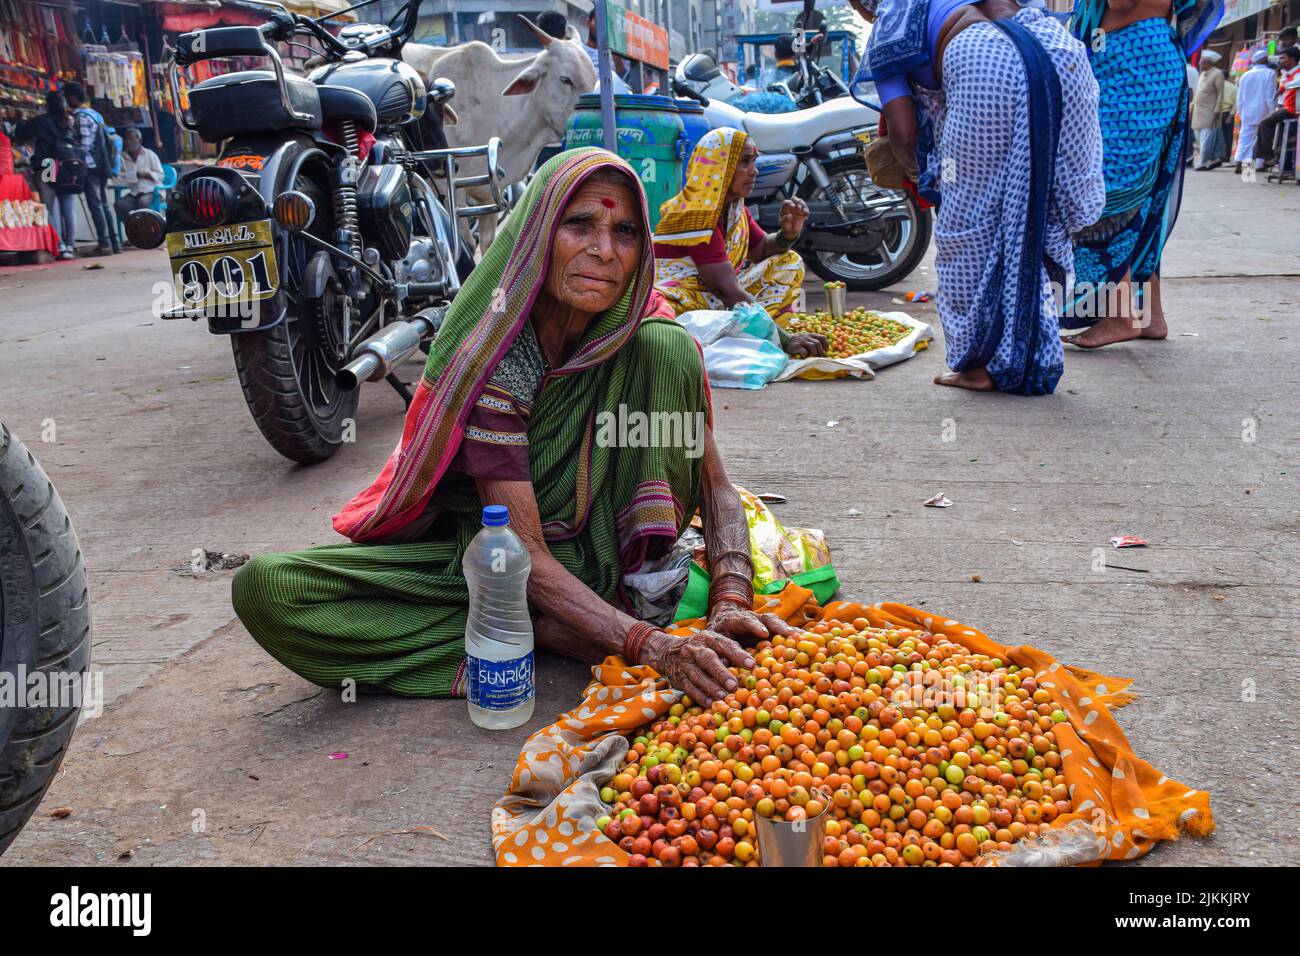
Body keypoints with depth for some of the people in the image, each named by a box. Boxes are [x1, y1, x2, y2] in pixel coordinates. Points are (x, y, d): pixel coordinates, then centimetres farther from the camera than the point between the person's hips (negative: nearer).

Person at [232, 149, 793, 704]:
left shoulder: (648, 332, -11)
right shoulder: (490, 352, -24)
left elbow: (715, 486, -10)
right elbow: (523, 553, -28)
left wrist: (731, 601, -29)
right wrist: (649, 646, -40)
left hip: (594, 549, 2)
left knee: (668, 346, -19)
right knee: (264, 588, -26)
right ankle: (549, 633, -23)